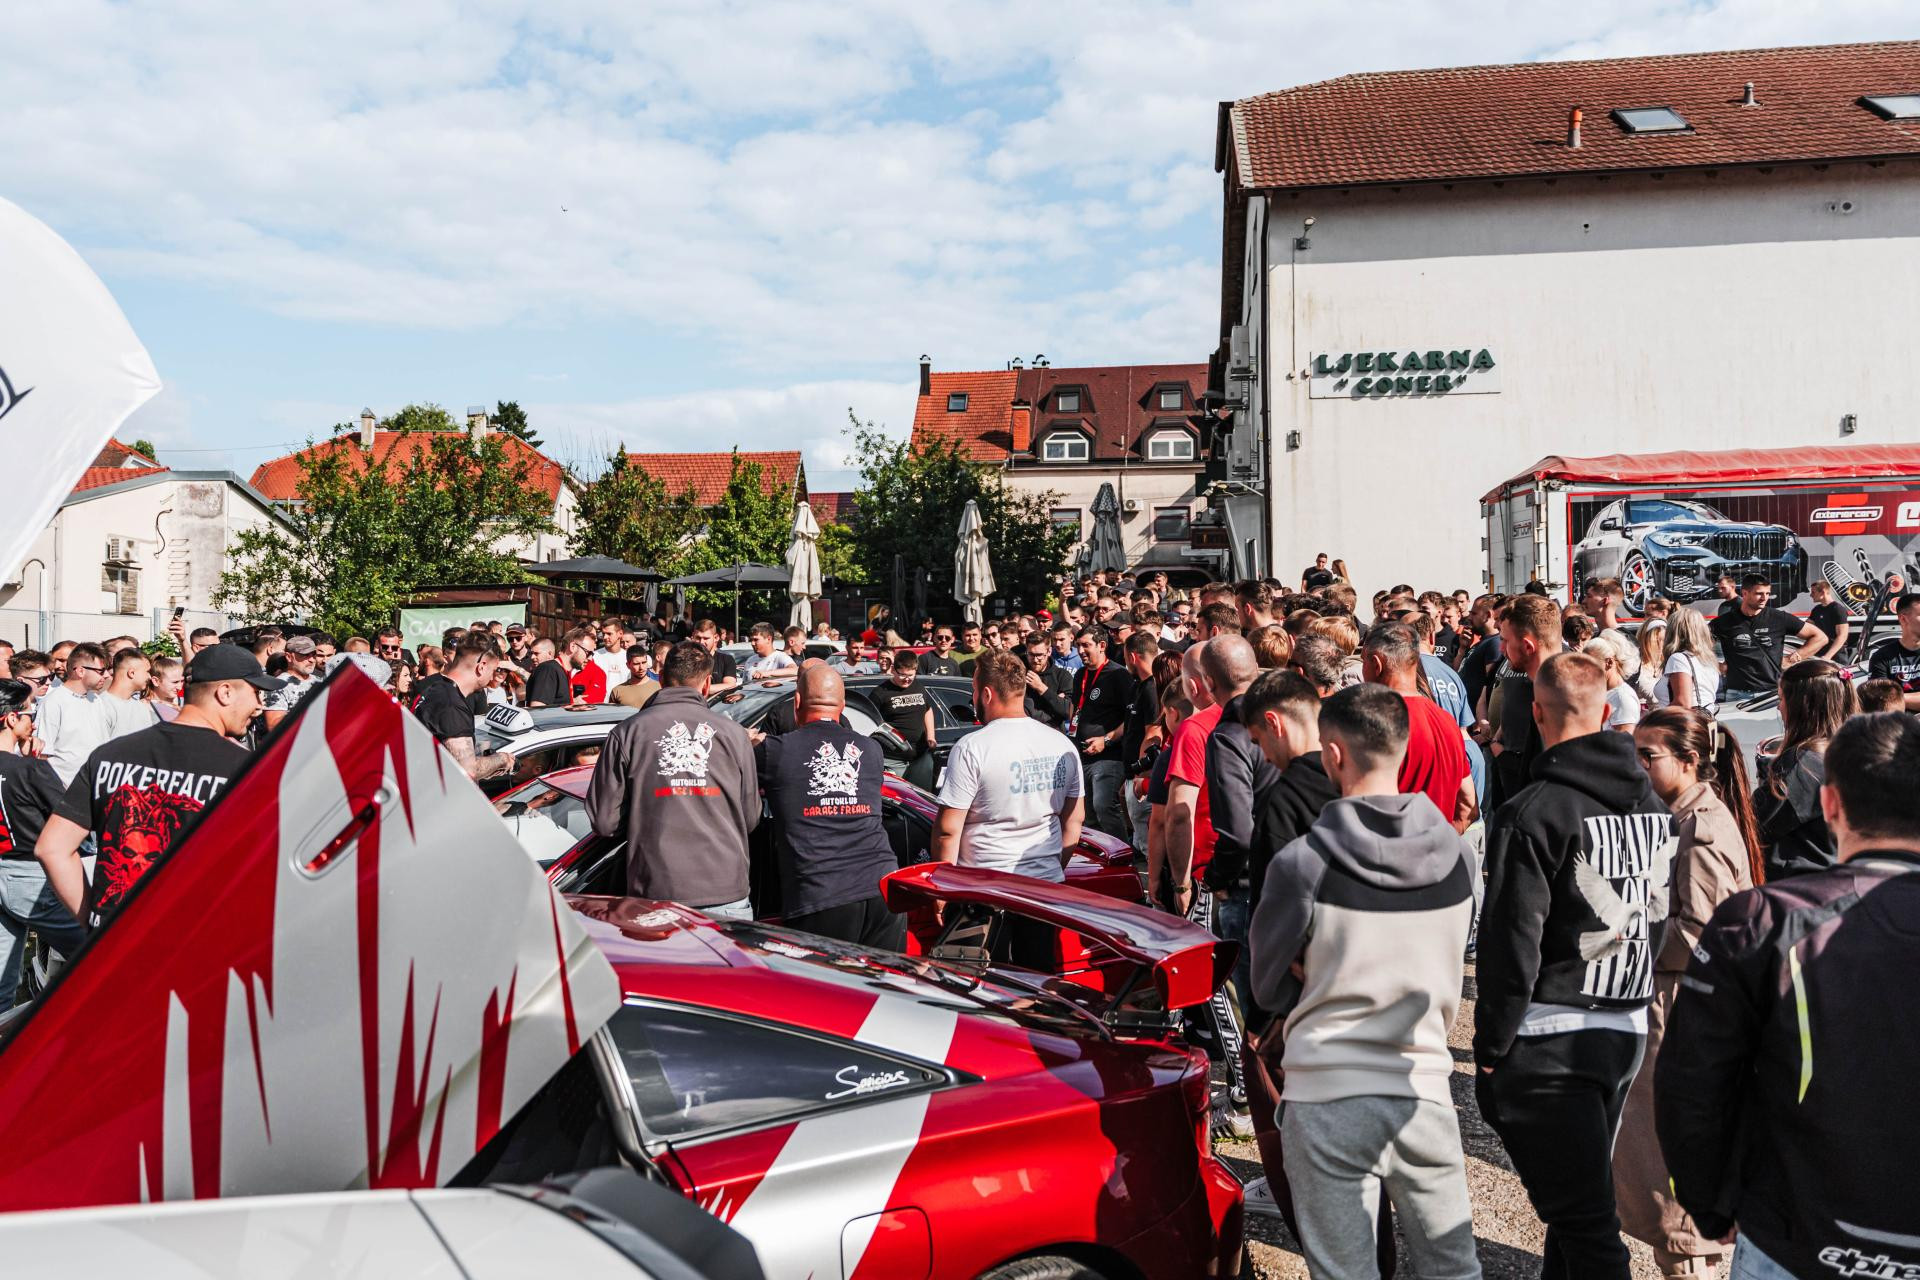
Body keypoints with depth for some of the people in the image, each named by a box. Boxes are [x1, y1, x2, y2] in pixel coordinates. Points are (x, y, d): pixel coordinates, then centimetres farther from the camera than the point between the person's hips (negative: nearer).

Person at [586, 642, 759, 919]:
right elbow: (751, 819, 9)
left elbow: (605, 821, 1)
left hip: (657, 898, 0)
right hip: (727, 897, 1)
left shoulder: (627, 733, 1)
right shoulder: (733, 733, 4)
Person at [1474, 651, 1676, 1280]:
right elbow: (1661, 915, 13)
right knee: (1586, 1195, 22)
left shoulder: (1532, 813, -17)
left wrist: (1490, 1049, -9)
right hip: (1629, 1026, 8)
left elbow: (1511, 944, -17)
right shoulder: (1654, 805, 6)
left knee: (1584, 1221, -2)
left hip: (1549, 1036, -7)